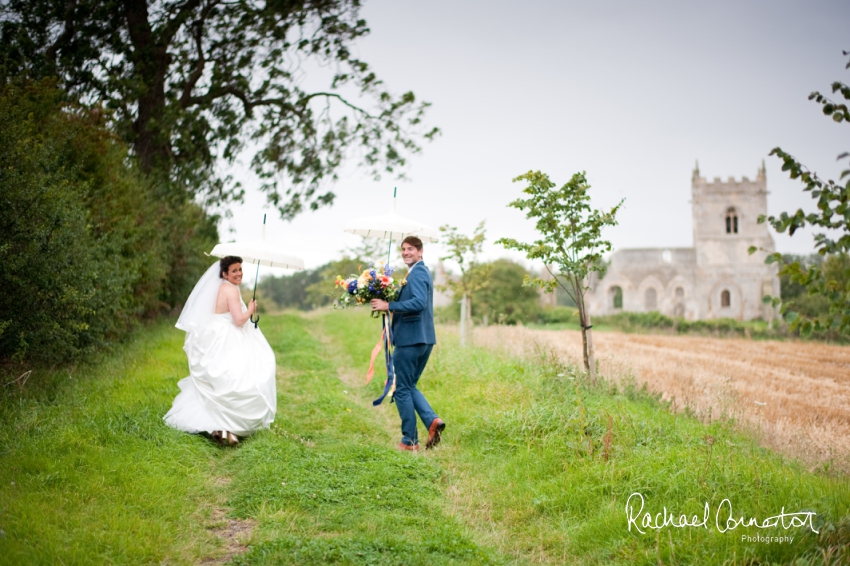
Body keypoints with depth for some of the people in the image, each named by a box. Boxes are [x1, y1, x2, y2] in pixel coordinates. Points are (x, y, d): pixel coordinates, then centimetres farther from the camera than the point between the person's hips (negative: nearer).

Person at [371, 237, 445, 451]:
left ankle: (410, 441, 6)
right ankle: (432, 420, 1)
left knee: (402, 389, 1)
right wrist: (389, 305, 13)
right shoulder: (422, 272, 18)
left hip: (410, 339, -10)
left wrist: (388, 305, -24)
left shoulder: (417, 273, -14)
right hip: (424, 339, 10)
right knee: (409, 386, 18)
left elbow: (419, 303, -28)